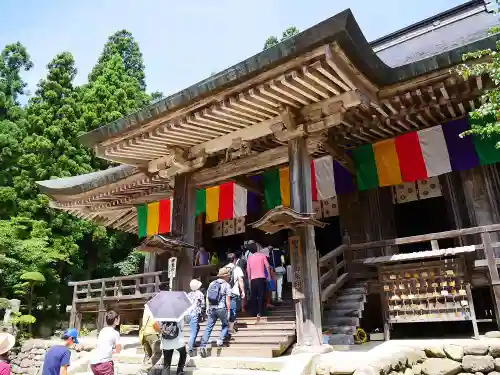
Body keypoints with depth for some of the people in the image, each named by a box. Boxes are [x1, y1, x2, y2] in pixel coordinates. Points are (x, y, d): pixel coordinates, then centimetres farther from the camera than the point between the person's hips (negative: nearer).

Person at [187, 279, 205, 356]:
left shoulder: (189, 294, 10)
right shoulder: (200, 294, -5)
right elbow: (202, 306, -3)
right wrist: (201, 314, 11)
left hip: (188, 314, 7)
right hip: (195, 314, -7)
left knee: (197, 328, 24)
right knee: (194, 332, -4)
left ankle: (192, 343, 27)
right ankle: (190, 349, -6)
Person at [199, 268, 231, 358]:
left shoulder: (212, 283, 10)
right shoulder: (226, 285, -5)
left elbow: (207, 297, 11)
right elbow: (228, 300, -7)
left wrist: (207, 308, 17)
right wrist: (229, 311, -1)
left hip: (211, 309, 4)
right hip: (221, 308, -4)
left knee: (208, 327, 7)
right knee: (225, 325, 19)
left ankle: (203, 346, 0)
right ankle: (220, 340, 3)